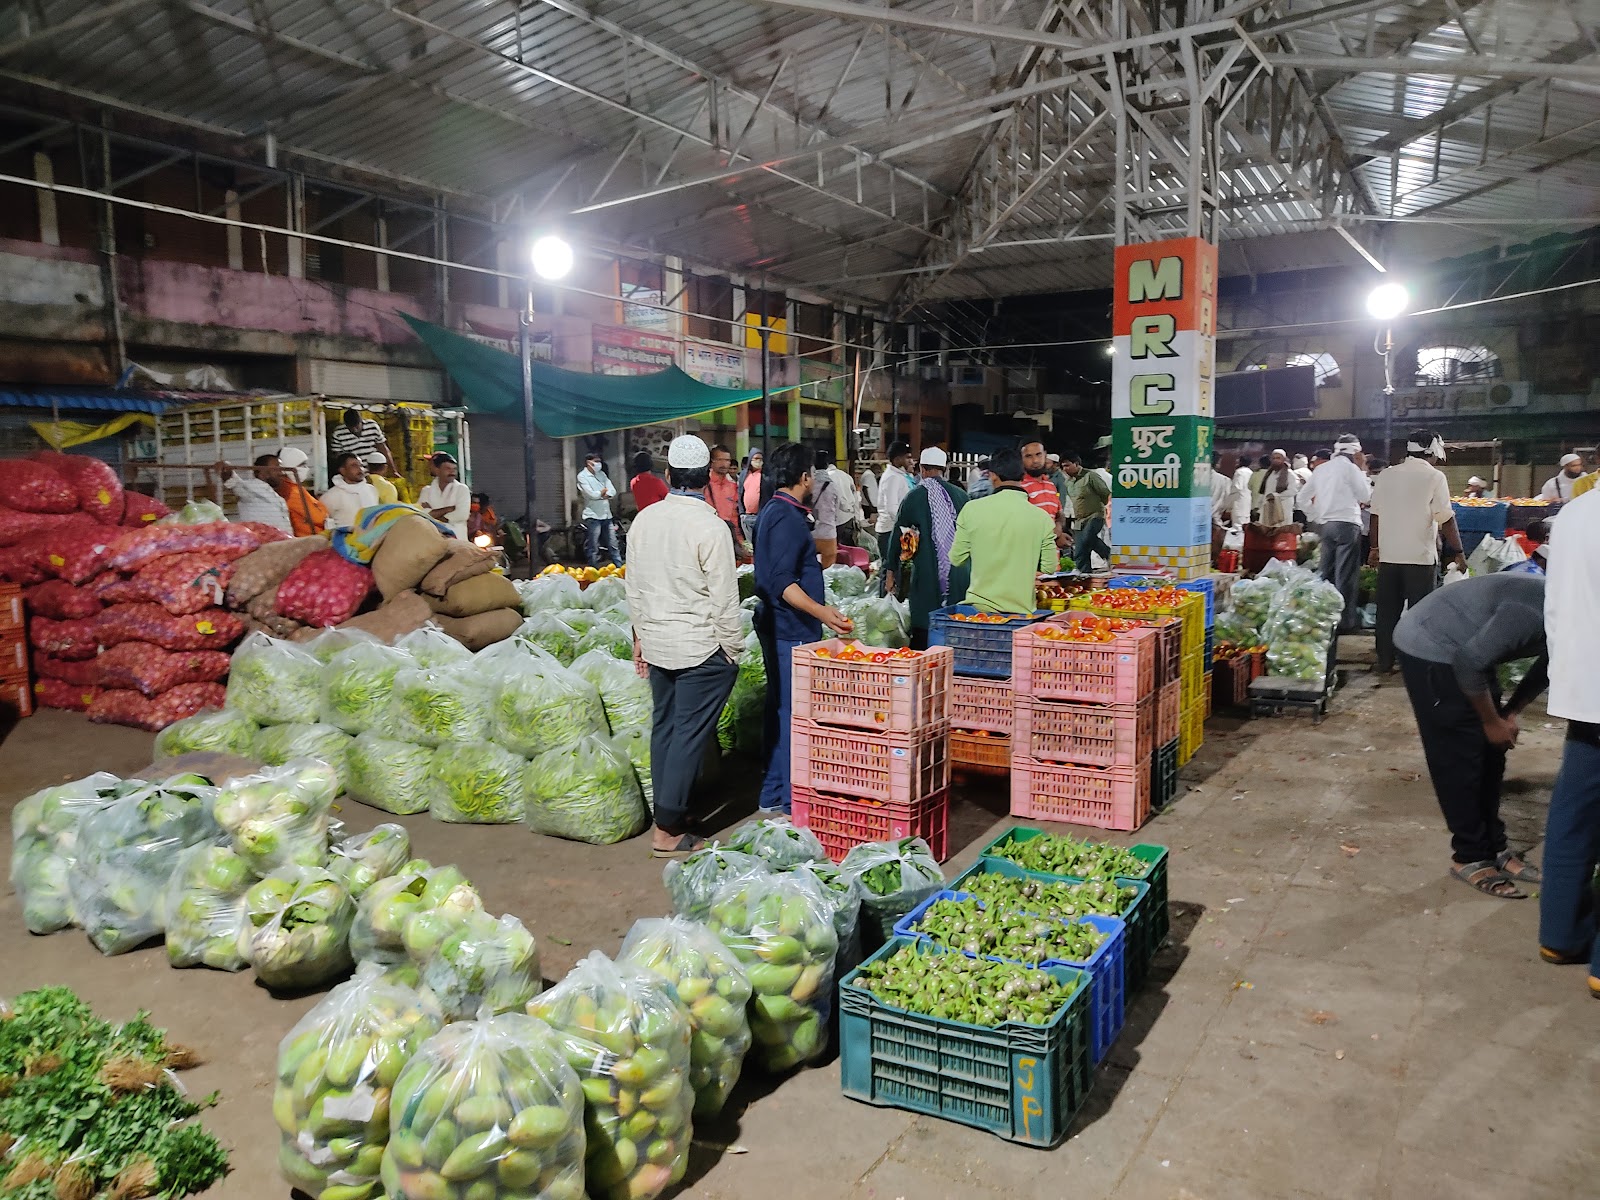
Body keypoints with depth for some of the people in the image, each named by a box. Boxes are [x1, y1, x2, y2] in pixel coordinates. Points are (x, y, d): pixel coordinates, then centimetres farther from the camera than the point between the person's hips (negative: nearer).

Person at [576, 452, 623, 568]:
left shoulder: (602, 474, 14)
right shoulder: (582, 476, -5)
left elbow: (613, 492, 4)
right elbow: (591, 494, -16)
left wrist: (600, 495, -12)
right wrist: (604, 492, 0)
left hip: (606, 515, 6)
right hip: (593, 516, -6)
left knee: (613, 546, 9)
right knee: (594, 549, -1)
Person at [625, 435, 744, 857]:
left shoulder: (644, 520, 3)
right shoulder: (709, 525, -16)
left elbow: (634, 589, 11)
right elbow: (724, 600, -15)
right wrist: (733, 651, -5)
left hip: (657, 644, 7)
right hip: (701, 648, -6)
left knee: (664, 726, 16)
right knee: (690, 734, 0)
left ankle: (670, 809, 28)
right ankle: (668, 829, 3)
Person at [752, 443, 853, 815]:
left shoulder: (773, 512, 16)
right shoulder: (787, 517, -16)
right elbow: (782, 583, -24)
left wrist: (821, 607, 33)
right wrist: (821, 612, -31)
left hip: (780, 627, 11)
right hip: (790, 631, -11)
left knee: (780, 708, 15)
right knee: (791, 711, -6)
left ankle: (774, 795, 23)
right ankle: (788, 799, 0)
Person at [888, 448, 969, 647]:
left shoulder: (913, 498, -3)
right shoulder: (961, 496, 3)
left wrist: (891, 571, 8)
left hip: (926, 574, -3)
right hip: (959, 576, 3)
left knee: (923, 631, 1)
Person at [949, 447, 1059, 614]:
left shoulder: (972, 509, -8)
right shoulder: (1042, 517, -7)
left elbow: (956, 559, -2)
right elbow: (1049, 567, -2)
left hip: (979, 606, 0)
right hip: (1022, 609, 0)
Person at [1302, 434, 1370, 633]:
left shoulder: (1321, 469, 10)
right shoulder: (1350, 468, -7)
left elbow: (1303, 498, 14)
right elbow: (1365, 496, -3)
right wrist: (1362, 471, 7)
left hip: (1325, 525, 6)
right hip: (1347, 524, -6)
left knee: (1325, 572, 11)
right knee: (1346, 575, -3)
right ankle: (1346, 621, -2)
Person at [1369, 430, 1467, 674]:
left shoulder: (1386, 475, 5)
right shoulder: (1434, 477, -8)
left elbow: (1376, 515, 9)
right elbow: (1446, 520, -11)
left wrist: (1375, 547, 17)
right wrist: (1459, 553, -5)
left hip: (1388, 555, 4)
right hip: (1420, 556, -4)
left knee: (1387, 611, 10)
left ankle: (1384, 663, 14)